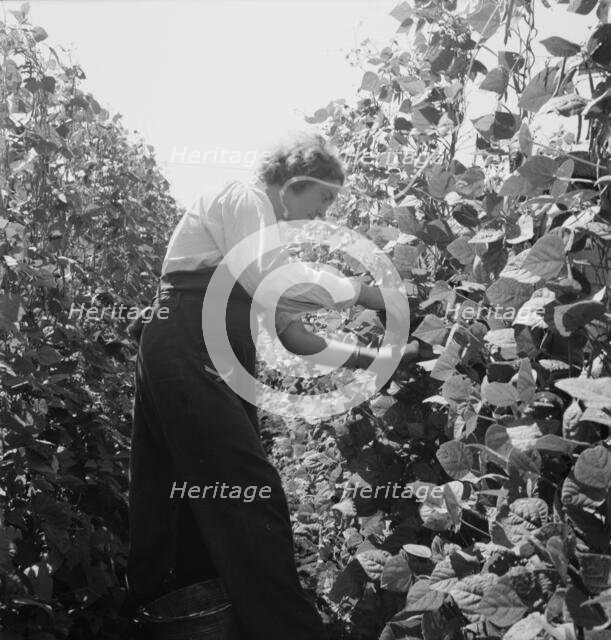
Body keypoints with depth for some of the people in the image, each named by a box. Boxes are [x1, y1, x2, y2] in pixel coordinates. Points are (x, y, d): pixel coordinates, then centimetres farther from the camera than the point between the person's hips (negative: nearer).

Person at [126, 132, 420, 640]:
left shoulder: (269, 231, 23)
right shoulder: (242, 198, -4)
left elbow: (293, 334, 17)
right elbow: (271, 282, -24)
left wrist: (367, 356, 8)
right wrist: (362, 291, -16)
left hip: (211, 365, 10)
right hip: (187, 354, -10)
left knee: (197, 495, 13)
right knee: (251, 495, -14)